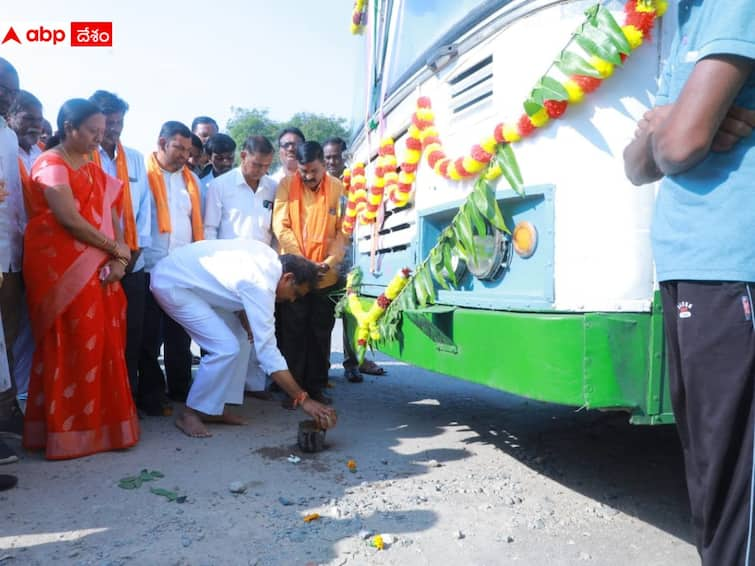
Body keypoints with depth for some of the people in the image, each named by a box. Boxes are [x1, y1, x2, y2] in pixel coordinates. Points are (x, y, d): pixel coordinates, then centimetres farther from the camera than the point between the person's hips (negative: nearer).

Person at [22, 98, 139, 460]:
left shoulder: (93, 169, 19)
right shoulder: (51, 165, -5)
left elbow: (111, 217, 10)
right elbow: (69, 219, -16)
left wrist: (117, 260, -5)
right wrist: (115, 248, -9)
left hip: (96, 268, 7)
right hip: (61, 268, -7)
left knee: (101, 343, 6)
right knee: (70, 346, -4)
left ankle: (99, 422, 15)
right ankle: (69, 430, 7)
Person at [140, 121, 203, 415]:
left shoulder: (191, 179, 15)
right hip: (150, 269, -5)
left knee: (180, 334, 12)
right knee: (150, 335, 5)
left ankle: (181, 390, 25)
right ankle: (150, 396, 16)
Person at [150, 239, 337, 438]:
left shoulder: (269, 257, -3)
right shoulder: (260, 285, -28)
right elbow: (267, 350, -29)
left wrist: (244, 317, -5)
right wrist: (304, 400, -27)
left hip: (188, 275, 10)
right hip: (172, 283, -10)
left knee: (241, 337, 7)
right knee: (226, 348, -17)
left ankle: (215, 407, 13)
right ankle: (190, 413, 1)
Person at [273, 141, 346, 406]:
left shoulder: (337, 188, -1)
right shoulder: (286, 185, -2)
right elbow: (281, 226, -7)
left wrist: (329, 262, -15)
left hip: (326, 275, 1)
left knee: (321, 333, 10)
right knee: (292, 333, 5)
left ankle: (316, 386, 23)